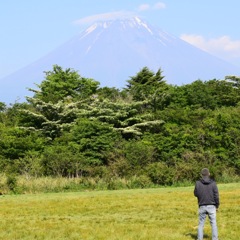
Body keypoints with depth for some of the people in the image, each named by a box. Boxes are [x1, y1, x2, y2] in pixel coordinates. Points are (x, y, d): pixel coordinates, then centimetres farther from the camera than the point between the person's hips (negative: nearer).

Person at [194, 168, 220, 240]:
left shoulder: (198, 183, -6)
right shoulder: (213, 183, -8)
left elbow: (195, 194, 5)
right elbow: (216, 195, -5)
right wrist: (217, 205, 5)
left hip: (202, 206, 1)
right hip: (211, 206, -1)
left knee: (201, 224, 9)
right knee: (213, 224, 5)